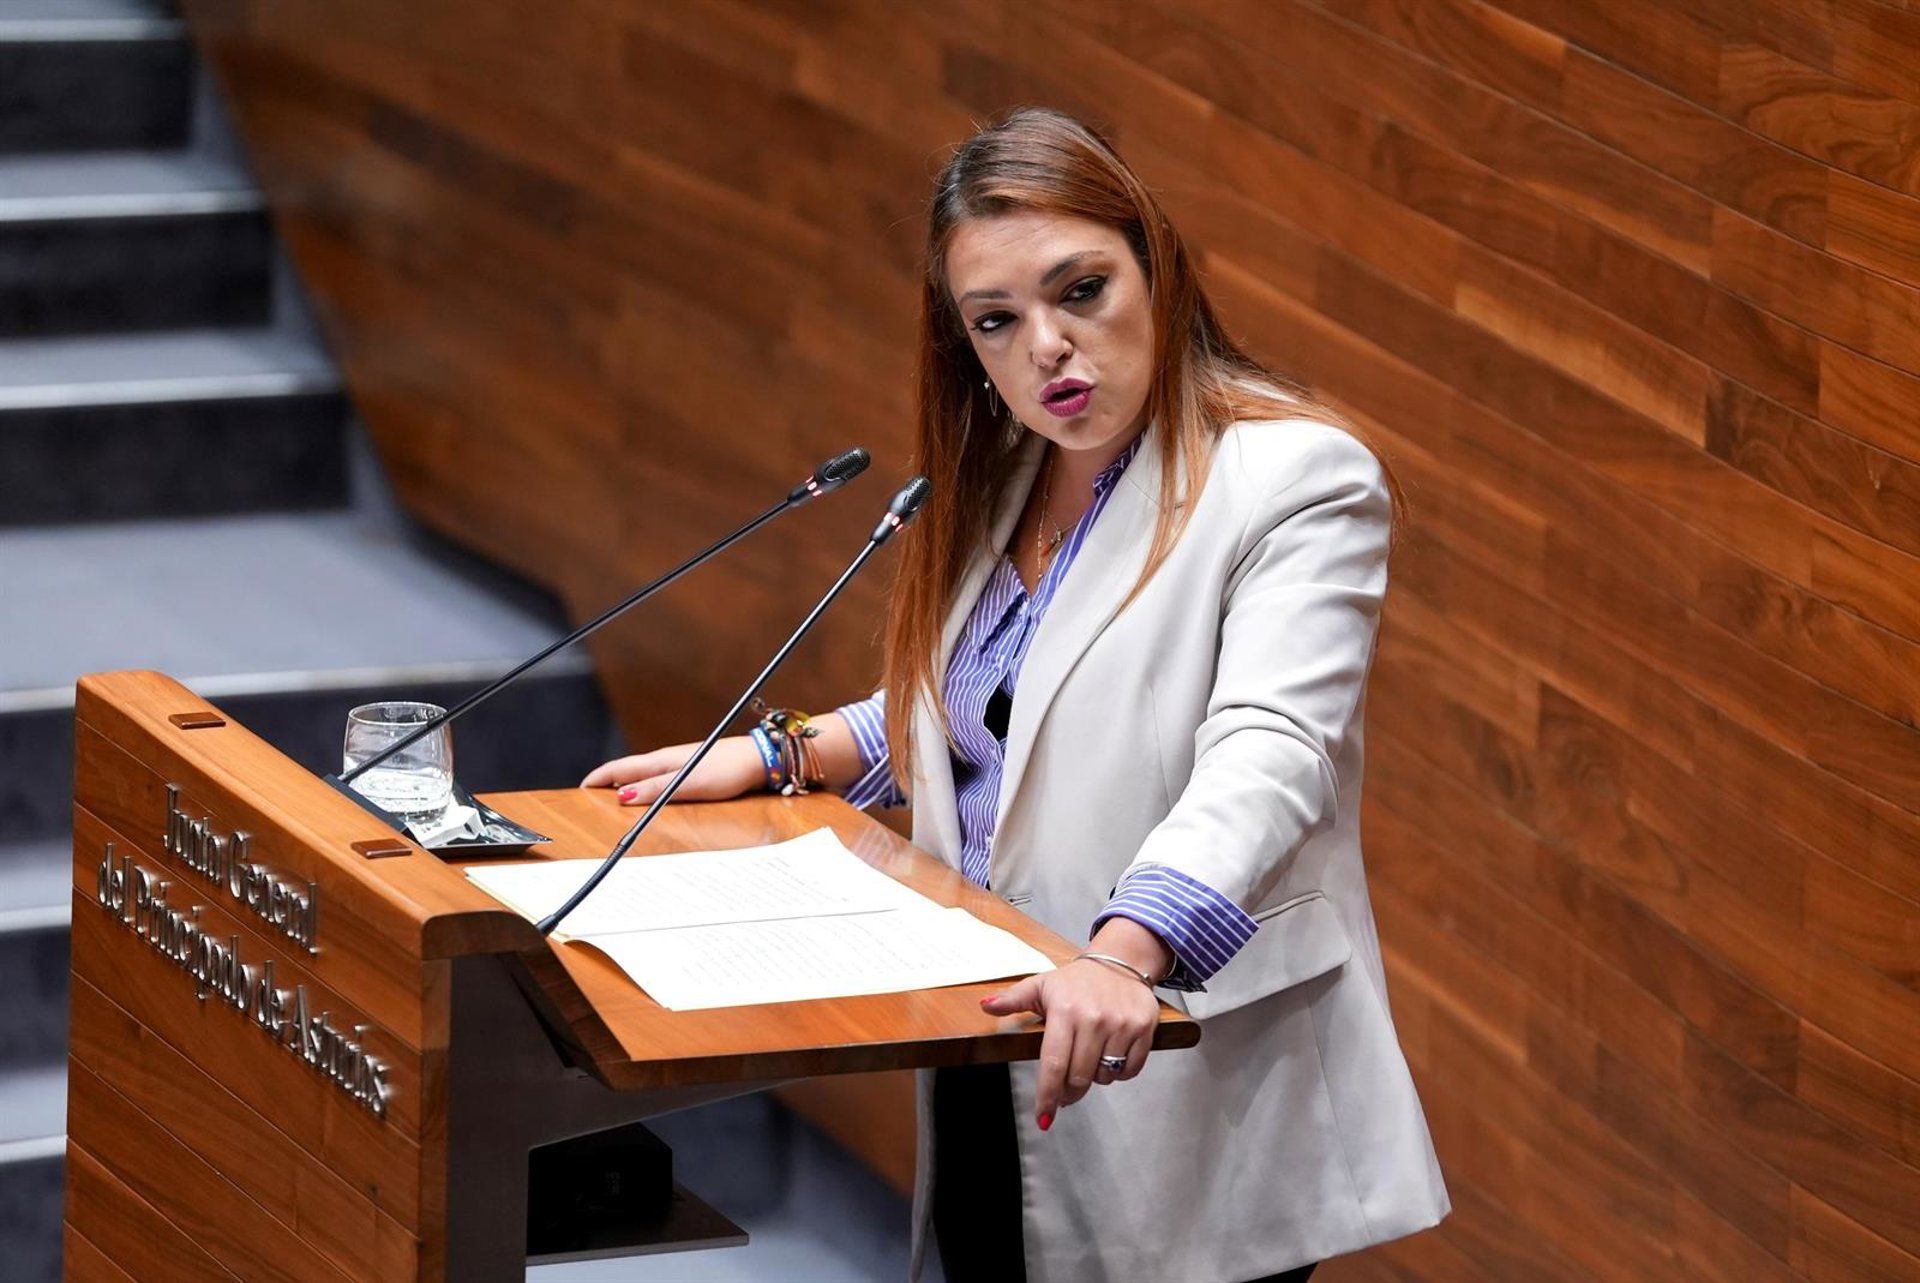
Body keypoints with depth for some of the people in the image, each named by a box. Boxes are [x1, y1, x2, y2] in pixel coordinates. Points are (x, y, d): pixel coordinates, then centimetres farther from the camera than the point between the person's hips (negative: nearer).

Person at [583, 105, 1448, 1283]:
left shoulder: (1298, 480, -15)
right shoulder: (998, 485, 11)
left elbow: (1263, 759, -29)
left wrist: (1120, 954, -44)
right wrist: (776, 755, 11)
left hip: (1182, 1089, -7)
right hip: (987, 1073, 7)